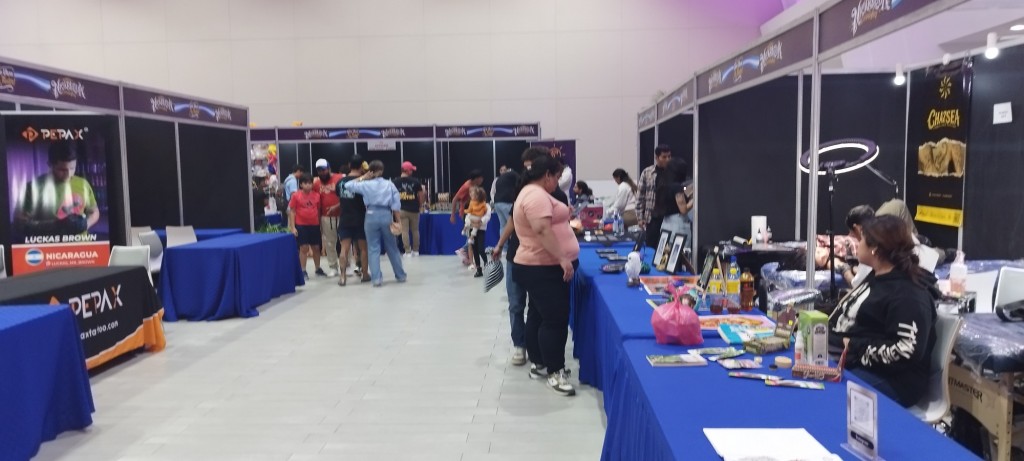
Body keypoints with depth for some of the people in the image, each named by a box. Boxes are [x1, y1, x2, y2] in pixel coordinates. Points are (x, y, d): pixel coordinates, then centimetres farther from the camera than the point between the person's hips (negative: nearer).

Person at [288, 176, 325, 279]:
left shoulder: (317, 195, 4)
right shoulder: (296, 196, -3)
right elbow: (292, 211, -2)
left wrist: (320, 223, 10)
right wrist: (293, 227, -7)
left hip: (315, 225, 3)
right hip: (301, 226, -3)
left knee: (316, 248, 12)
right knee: (304, 248, -1)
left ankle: (318, 269, 25)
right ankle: (303, 271, 7)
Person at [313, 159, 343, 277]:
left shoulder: (340, 178, -5)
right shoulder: (316, 183, 4)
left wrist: (337, 206, -16)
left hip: (341, 215, -2)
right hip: (326, 217, 2)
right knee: (329, 243, 7)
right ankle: (332, 267, 16)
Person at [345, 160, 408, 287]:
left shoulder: (366, 184, 0)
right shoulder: (390, 184, 4)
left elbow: (348, 185, 5)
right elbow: (396, 204, 0)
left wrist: (362, 178, 11)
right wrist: (397, 220, 5)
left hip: (371, 216, -1)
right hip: (386, 215, 1)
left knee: (374, 248, 4)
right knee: (392, 248, 13)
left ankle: (376, 278, -1)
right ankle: (401, 275, 21)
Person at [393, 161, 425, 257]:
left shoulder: (396, 182, -3)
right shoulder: (415, 181, -5)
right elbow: (421, 195, -3)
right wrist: (420, 205, 11)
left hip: (402, 210, 0)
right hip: (414, 209, 0)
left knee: (404, 231, 2)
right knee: (415, 230, 13)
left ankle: (408, 252, 0)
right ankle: (415, 251, 20)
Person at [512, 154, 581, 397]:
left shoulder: (530, 193, 17)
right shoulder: (537, 195, -19)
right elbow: (543, 230, -29)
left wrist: (563, 215, 27)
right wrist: (563, 258, -30)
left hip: (539, 267, 12)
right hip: (544, 268, -12)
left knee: (539, 315, 15)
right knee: (556, 320, -9)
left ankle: (538, 364, 24)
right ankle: (555, 372, -3)